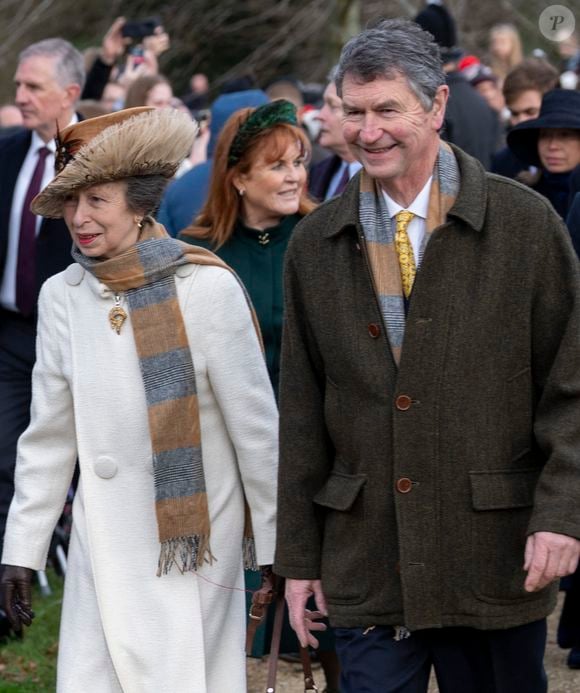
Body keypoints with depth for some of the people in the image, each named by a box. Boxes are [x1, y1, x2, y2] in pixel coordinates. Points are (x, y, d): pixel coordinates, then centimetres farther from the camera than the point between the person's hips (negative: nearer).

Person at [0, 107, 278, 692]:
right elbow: (47, 438, 11)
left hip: (196, 541, -3)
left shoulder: (206, 287, -9)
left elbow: (256, 425, -4)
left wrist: (277, 549, -2)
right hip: (104, 545, 3)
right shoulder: (61, 297, 3)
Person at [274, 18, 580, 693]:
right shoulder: (316, 244, 8)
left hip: (495, 557, -2)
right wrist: (298, 555, 9)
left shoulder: (524, 224, -1)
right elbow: (301, 410, 11)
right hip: (366, 567, 2)